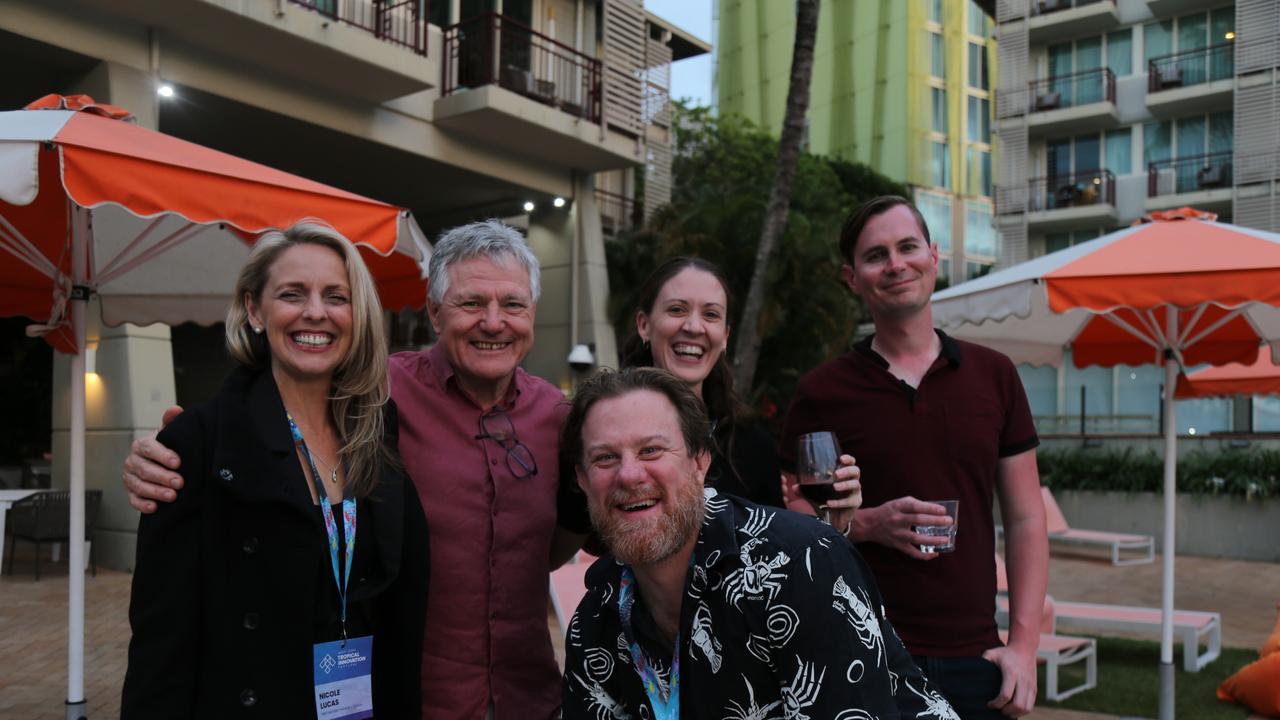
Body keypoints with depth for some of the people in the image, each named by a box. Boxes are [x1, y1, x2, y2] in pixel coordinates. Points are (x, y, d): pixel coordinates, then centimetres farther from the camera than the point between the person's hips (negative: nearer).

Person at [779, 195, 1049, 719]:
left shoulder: (993, 375, 4)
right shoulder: (821, 393, -3)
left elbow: (1025, 518, 6)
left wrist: (1023, 645, -1)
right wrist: (867, 525, -16)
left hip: (973, 659, 2)